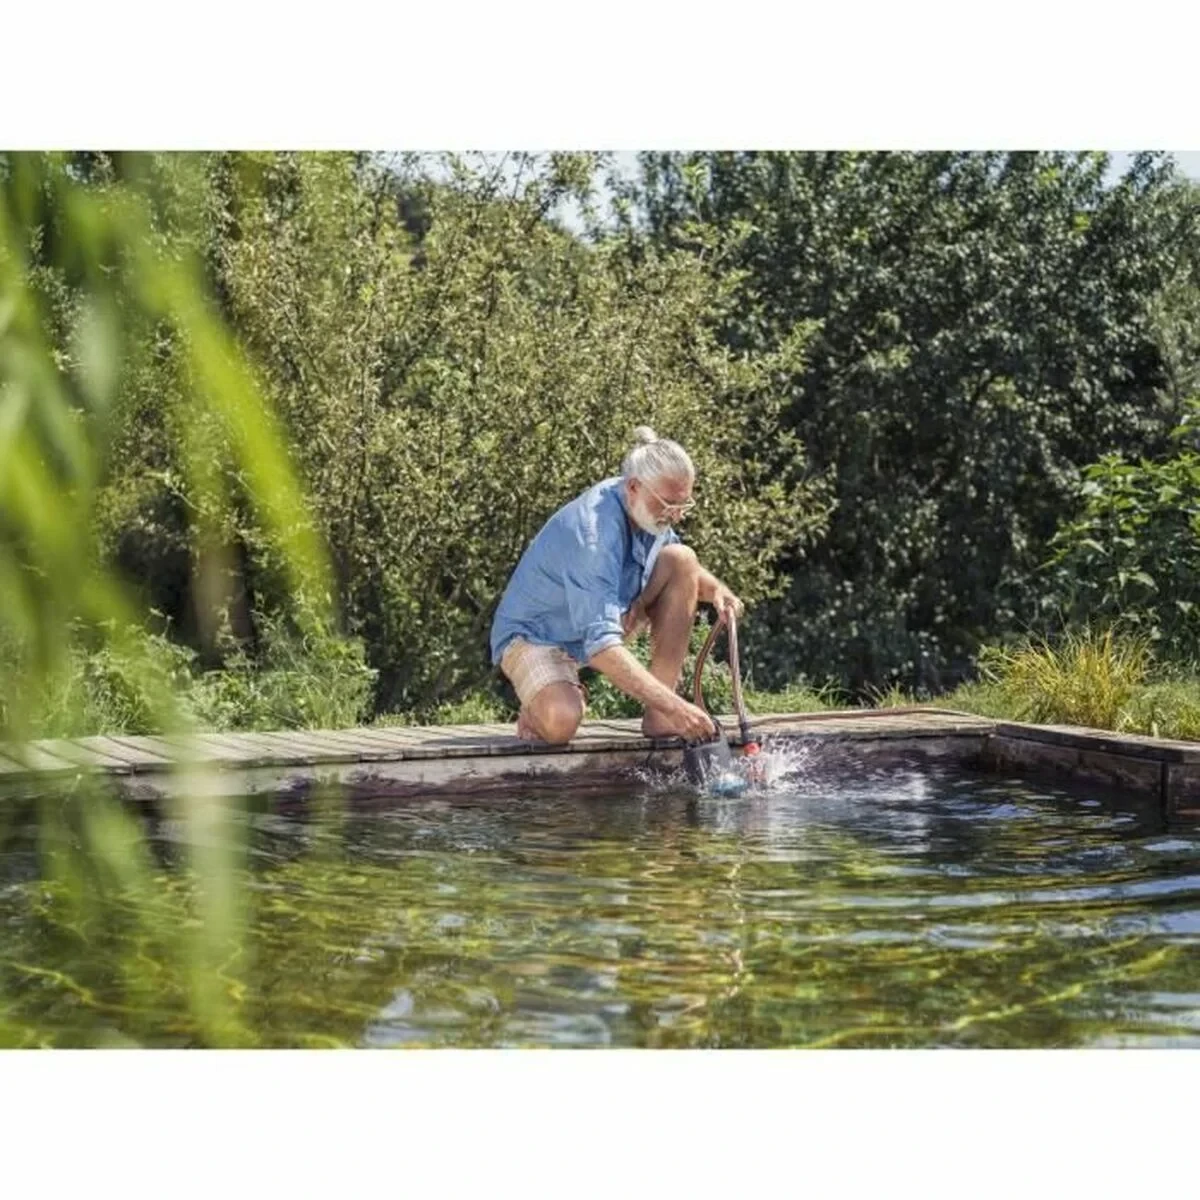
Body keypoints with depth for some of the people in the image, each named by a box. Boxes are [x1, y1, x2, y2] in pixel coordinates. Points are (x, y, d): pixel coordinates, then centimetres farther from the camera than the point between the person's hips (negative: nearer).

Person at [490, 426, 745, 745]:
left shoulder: (649, 510, -8)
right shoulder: (592, 535, -34)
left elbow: (687, 571, 12)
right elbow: (600, 647, -41)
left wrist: (714, 589, -13)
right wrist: (674, 706, -47)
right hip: (534, 635, -8)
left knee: (681, 559, -11)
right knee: (560, 724, -38)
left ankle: (657, 716, -12)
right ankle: (538, 706, 4)